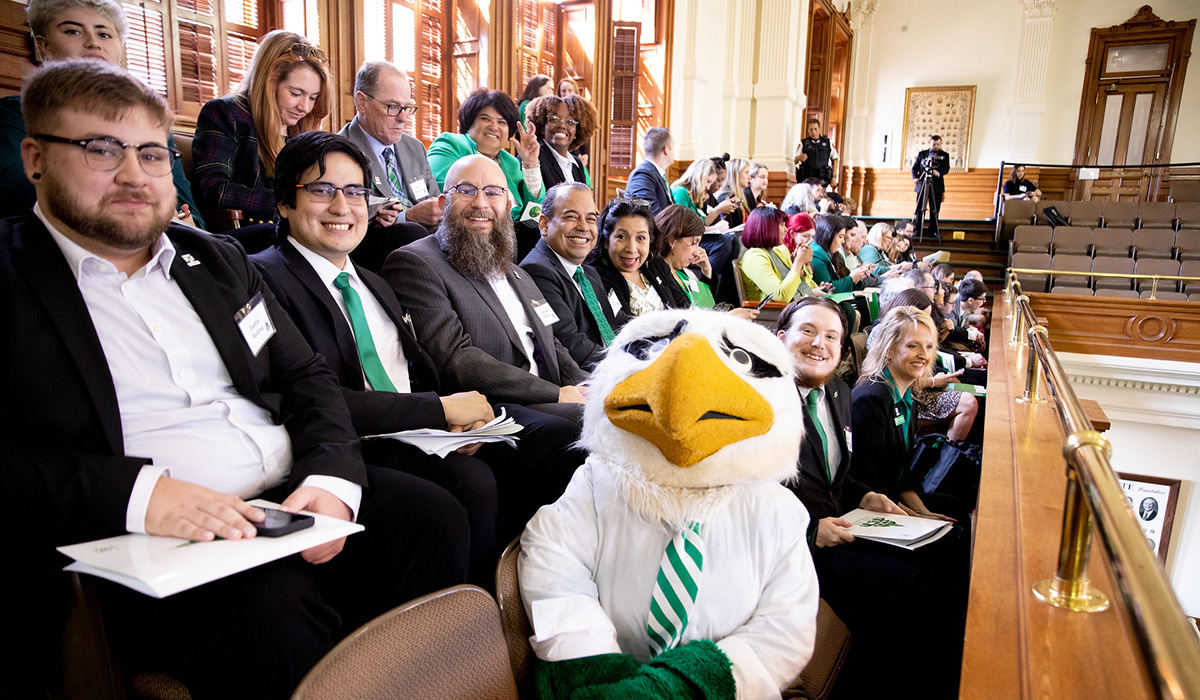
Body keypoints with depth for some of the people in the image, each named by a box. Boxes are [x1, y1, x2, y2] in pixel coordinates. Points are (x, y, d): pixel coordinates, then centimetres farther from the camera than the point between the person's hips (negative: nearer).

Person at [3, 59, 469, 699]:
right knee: (276, 622, -33)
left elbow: (307, 377, 14)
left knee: (436, 519, -14)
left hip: (297, 495, 6)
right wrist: (136, 493, -23)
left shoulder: (216, 259, 18)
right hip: (145, 540, -5)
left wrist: (331, 478, -5)